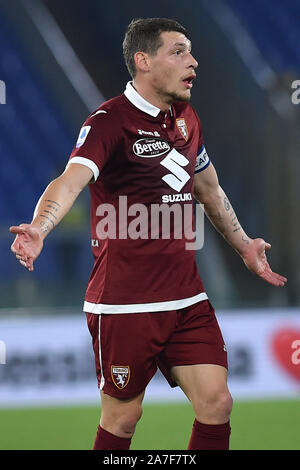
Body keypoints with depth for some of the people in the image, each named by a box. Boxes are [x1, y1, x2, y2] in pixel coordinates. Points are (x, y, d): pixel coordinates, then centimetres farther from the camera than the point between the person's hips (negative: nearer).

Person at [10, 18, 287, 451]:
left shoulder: (186, 119, 10)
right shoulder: (109, 122, -14)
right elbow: (72, 179, -31)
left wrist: (243, 245, 37)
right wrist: (38, 229, -50)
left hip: (187, 297, 7)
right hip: (124, 303, -7)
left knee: (216, 402, 0)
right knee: (122, 418, 1)